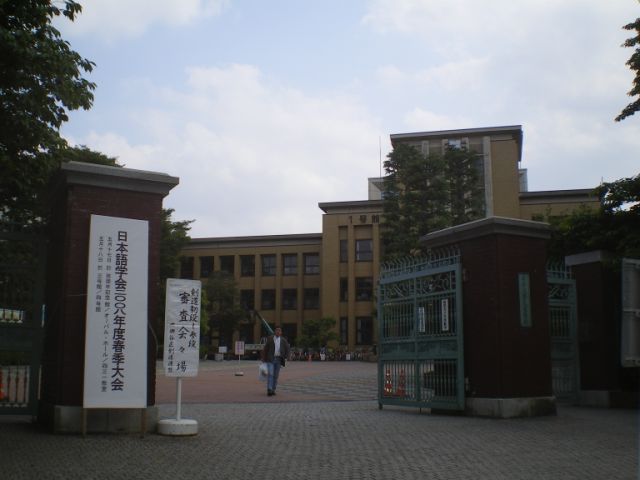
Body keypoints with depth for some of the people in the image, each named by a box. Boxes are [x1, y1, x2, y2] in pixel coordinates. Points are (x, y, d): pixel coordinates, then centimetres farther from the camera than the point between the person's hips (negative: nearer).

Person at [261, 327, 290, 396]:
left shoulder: (283, 341, 5)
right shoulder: (270, 339, 0)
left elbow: (287, 349, 13)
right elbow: (265, 349, 2)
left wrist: (286, 357, -2)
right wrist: (264, 359, -1)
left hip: (278, 359, 3)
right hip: (270, 359, -2)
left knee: (275, 375, 4)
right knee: (270, 374, -15)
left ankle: (273, 390, 13)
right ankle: (269, 390, -19)